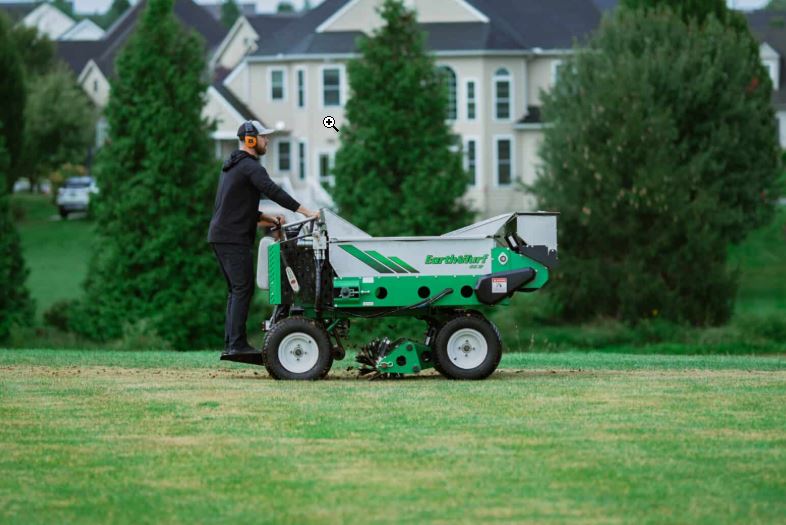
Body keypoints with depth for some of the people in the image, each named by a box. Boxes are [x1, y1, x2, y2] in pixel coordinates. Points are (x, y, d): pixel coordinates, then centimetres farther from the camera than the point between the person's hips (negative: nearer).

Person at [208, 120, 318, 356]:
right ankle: (238, 343, -13)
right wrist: (305, 211, -26)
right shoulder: (250, 166, -10)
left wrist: (269, 219, 17)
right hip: (234, 237, -10)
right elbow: (272, 191, -24)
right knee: (243, 288, -9)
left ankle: (230, 344, 11)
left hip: (219, 235, 10)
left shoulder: (231, 166, 22)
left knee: (236, 290, 13)